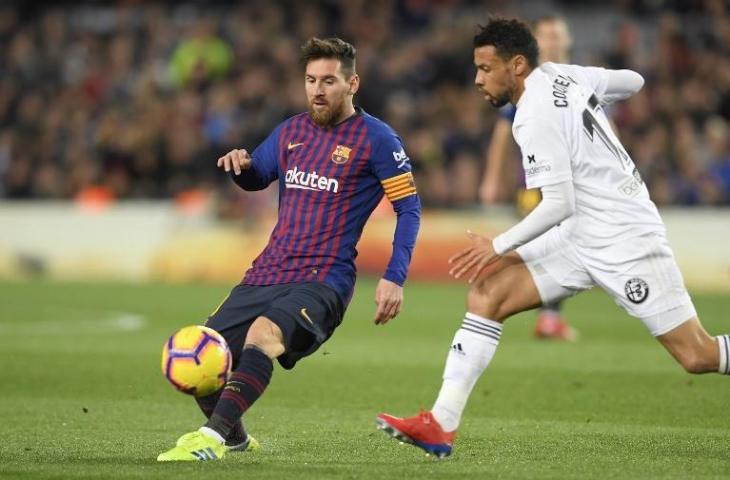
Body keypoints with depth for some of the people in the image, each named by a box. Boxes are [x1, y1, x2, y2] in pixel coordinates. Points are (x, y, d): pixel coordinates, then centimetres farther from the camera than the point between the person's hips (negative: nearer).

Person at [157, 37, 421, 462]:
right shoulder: (291, 131, 15)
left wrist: (395, 279, -14)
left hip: (323, 280, -6)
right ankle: (236, 439, 23)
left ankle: (212, 439, -44)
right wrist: (240, 164, 5)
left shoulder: (375, 139, -2)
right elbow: (255, 179, 31)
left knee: (263, 333, -36)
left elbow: (409, 207, -3)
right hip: (266, 275, 7)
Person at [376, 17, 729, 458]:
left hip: (627, 240, -9)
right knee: (487, 293, -4)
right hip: (582, 238, 9)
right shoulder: (561, 74, 4)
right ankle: (441, 425, -9)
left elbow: (559, 205, -22)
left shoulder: (536, 119, -20)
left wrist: (499, 247, -14)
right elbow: (633, 81, 16)